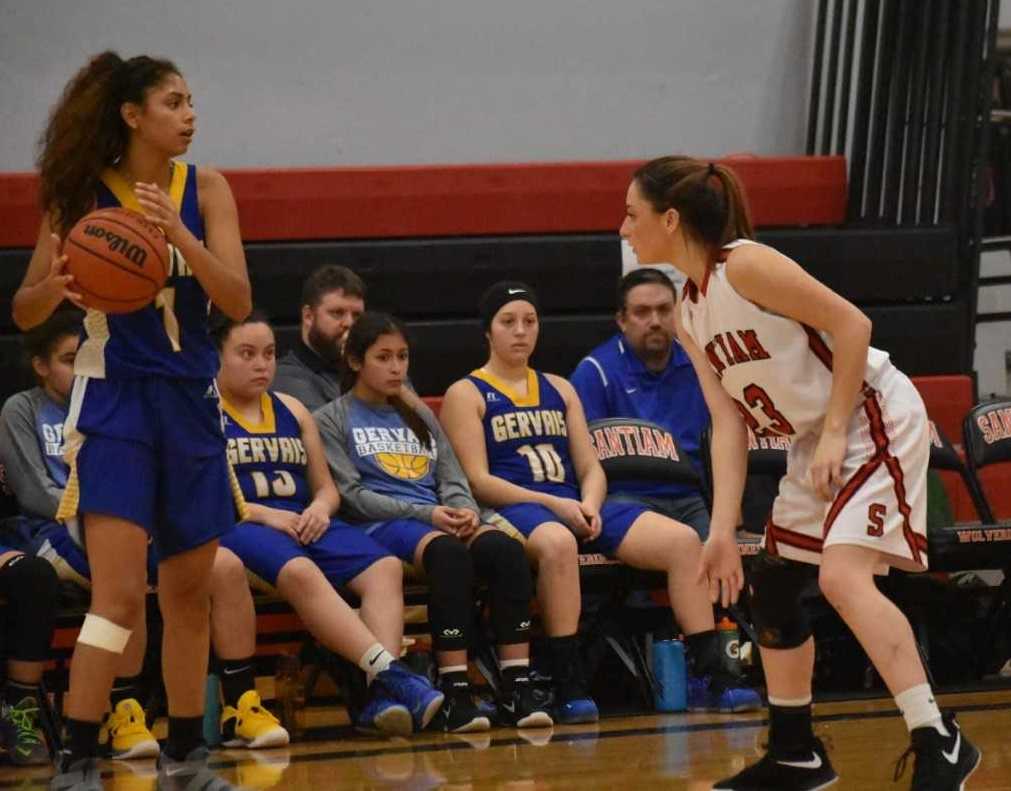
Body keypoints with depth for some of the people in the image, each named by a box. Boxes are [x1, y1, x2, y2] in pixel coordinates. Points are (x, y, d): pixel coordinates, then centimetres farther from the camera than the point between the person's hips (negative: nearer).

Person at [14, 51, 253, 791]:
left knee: (191, 592, 11)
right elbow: (26, 311, -1)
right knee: (120, 595, -14)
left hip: (191, 402, 4)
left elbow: (238, 300, -9)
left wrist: (178, 232, -24)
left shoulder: (204, 189, 0)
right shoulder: (82, 195, -6)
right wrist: (55, 286, -24)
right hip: (114, 399, -4)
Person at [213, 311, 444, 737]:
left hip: (302, 522, 6)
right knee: (301, 573, -38)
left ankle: (382, 694, -39)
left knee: (385, 567, -22)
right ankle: (388, 670, -47)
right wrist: (263, 514, -16)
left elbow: (326, 487, 25)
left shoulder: (292, 411, 24)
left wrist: (320, 507, -1)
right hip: (235, 527, -6)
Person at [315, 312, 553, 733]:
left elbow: (453, 480, 21)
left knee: (506, 549, -29)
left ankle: (516, 689, -35)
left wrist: (464, 510, -4)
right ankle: (455, 695, -42)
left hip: (439, 518, 5)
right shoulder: (331, 421, 10)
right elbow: (352, 496, -2)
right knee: (449, 553, -39)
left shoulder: (420, 416, 29)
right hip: (379, 527, -5)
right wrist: (424, 513, -13)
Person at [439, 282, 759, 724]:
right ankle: (568, 687, -41)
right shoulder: (466, 395, 6)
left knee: (683, 541, -14)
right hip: (512, 510, -6)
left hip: (576, 508, 6)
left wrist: (588, 505, -7)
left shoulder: (559, 390, 24)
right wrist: (554, 505, -15)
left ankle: (710, 676, -14)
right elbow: (477, 481, -5)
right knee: (557, 543, -43)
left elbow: (591, 468, 18)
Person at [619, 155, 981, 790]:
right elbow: (728, 421, 3)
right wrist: (723, 529, -7)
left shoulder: (744, 265, -18)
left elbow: (851, 324, -20)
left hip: (874, 417, -10)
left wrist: (835, 434, -21)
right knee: (771, 586, 13)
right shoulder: (689, 316, 7)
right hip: (813, 442, 10)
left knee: (841, 575, -25)